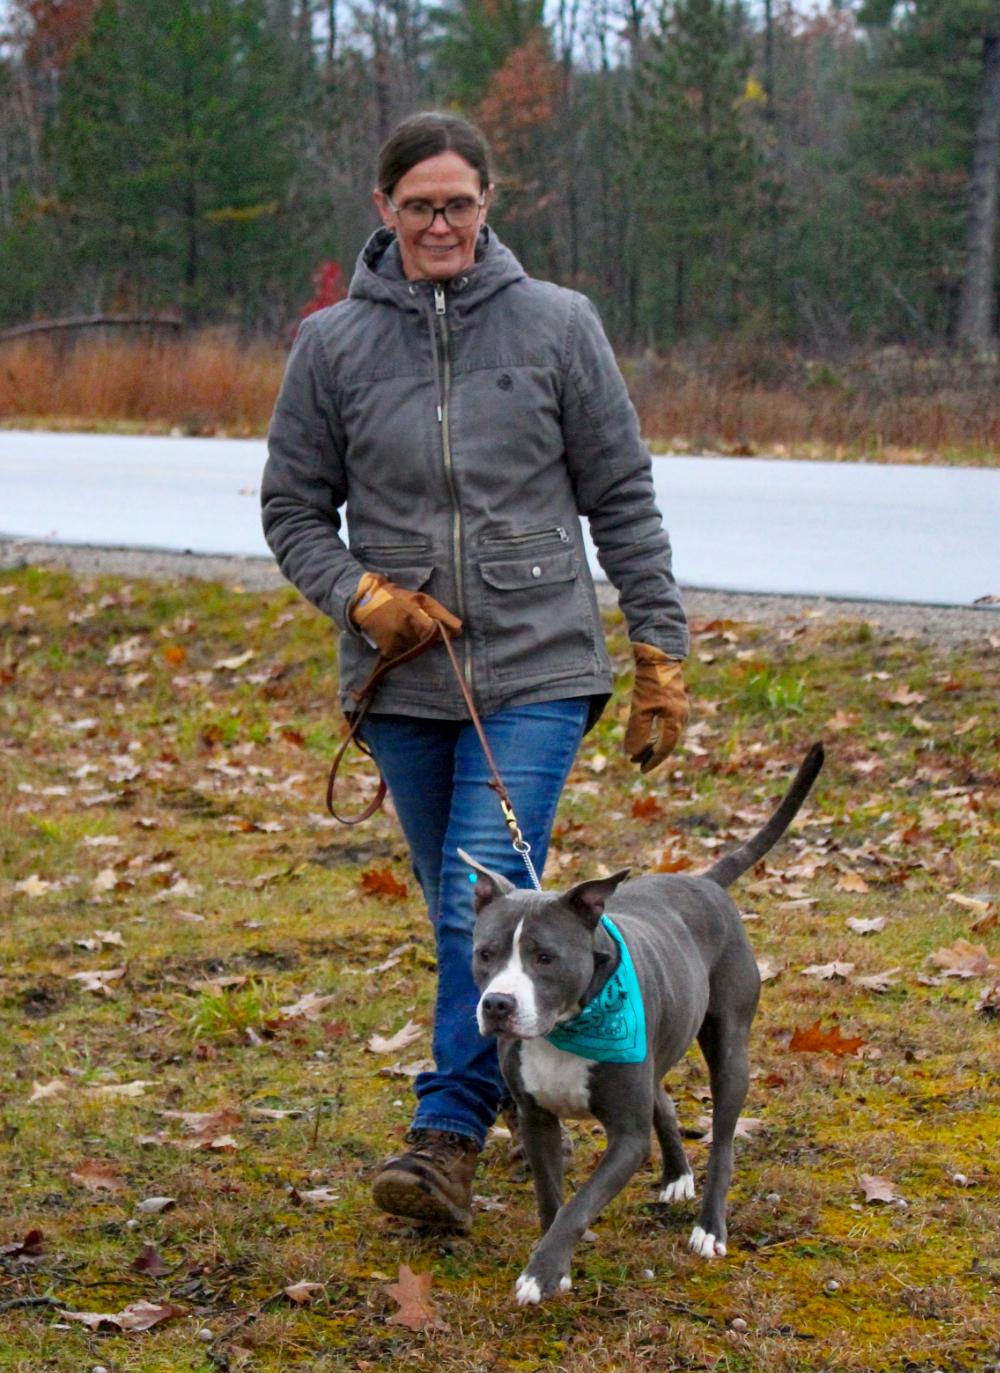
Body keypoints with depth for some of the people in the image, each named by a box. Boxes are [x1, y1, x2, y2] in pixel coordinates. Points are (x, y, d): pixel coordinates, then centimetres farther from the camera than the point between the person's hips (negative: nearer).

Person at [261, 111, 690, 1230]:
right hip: (404, 681, 2)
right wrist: (361, 596, -9)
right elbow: (293, 509, 9)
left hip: (535, 672, -2)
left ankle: (449, 1135, -11)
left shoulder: (556, 325, 0)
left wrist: (660, 656, 2)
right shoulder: (335, 343, 2)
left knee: (486, 904, -14)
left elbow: (622, 501, 4)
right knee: (464, 915, 12)